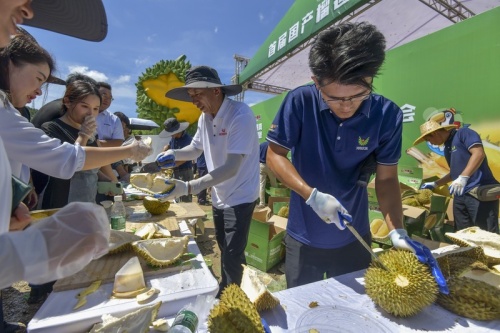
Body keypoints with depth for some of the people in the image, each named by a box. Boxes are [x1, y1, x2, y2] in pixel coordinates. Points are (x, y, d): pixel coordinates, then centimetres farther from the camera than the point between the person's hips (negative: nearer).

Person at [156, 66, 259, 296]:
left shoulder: (241, 116, -24)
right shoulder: (205, 117, 1)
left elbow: (231, 168, -30)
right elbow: (196, 149, 13)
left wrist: (189, 188, -36)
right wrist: (173, 154, -7)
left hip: (239, 198, -7)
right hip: (219, 197, 8)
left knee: (232, 258, 2)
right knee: (225, 250, 24)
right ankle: (224, 291, 47)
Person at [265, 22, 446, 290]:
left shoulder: (388, 115, -13)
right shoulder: (300, 102, -19)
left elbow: (386, 178, -4)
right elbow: (274, 155, -14)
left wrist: (397, 232, -16)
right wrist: (312, 196, -25)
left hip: (355, 239, 2)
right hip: (304, 239, -1)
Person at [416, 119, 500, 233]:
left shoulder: (463, 133, -1)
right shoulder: (447, 148, 21)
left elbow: (479, 153, -17)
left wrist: (463, 177, -27)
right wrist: (435, 184, 27)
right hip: (460, 195, 8)